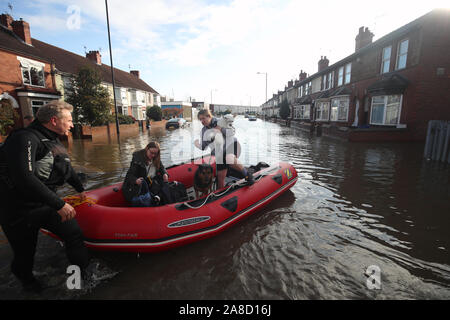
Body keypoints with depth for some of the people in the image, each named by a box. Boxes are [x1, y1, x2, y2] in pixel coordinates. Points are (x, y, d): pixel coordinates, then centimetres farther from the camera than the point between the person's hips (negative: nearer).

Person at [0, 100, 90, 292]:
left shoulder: (54, 142, 8)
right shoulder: (26, 139, -22)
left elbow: (67, 169, 22)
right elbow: (24, 178, -32)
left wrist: (80, 190, 33)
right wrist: (59, 205, -30)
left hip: (47, 203, 7)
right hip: (20, 211, -7)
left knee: (75, 235, 4)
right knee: (24, 255, 12)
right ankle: (27, 282, 42)